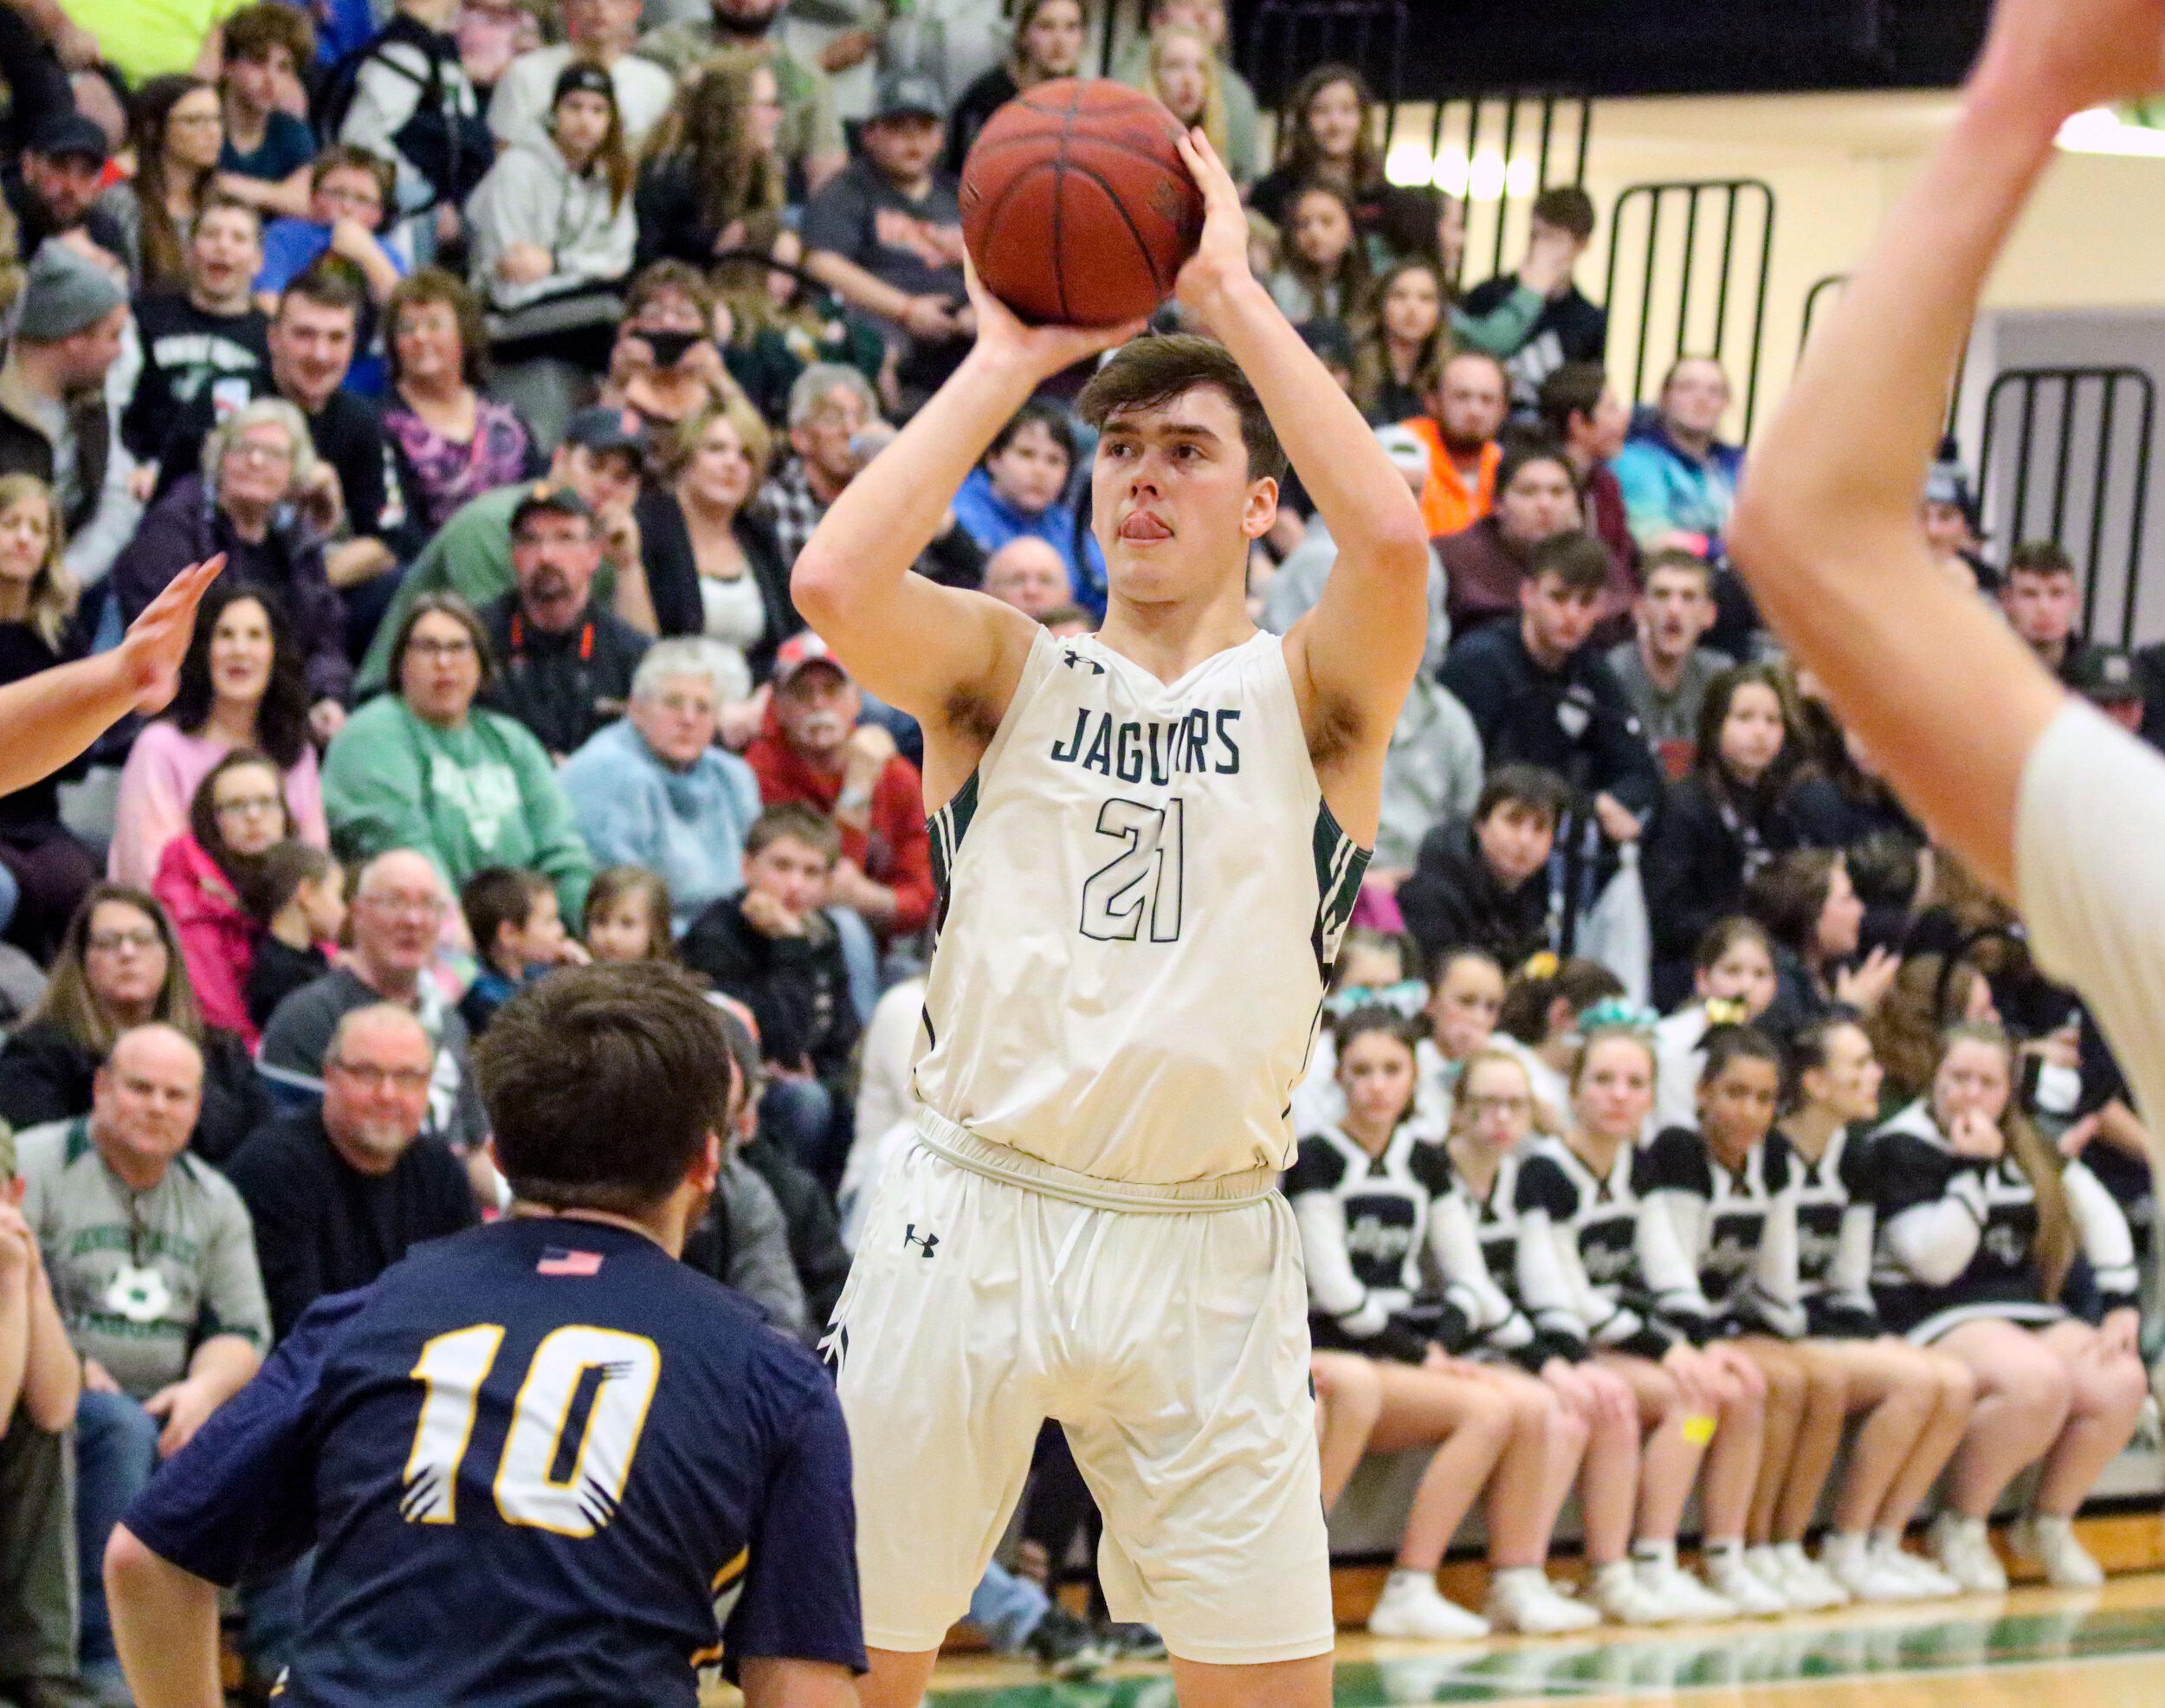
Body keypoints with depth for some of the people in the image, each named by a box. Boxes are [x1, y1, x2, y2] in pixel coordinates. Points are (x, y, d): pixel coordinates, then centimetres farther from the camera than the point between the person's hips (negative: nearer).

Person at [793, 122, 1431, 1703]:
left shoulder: (1309, 693, 5)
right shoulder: (1006, 671, 8)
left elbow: (1391, 540, -17)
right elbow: (835, 582, -13)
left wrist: (1231, 294, -11)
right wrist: (1007, 361, -6)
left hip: (1206, 1242, 0)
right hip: (972, 1213, 1)